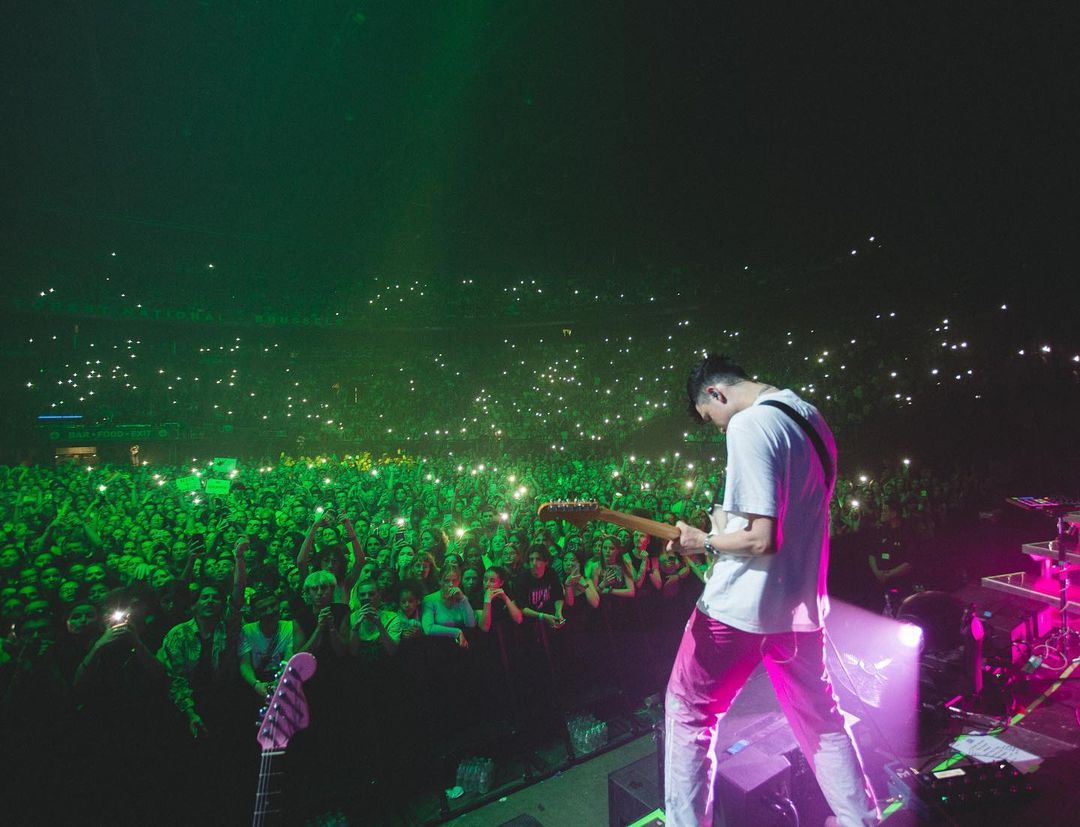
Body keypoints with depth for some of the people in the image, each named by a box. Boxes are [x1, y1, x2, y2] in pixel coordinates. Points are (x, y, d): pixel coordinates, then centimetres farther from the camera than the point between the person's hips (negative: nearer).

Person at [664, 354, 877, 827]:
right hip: (799, 605, 8)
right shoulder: (810, 416, 8)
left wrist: (704, 543, -10)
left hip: (739, 607, -8)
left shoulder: (748, 425, -20)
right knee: (820, 720, 24)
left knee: (689, 712, 11)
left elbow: (761, 538, -25)